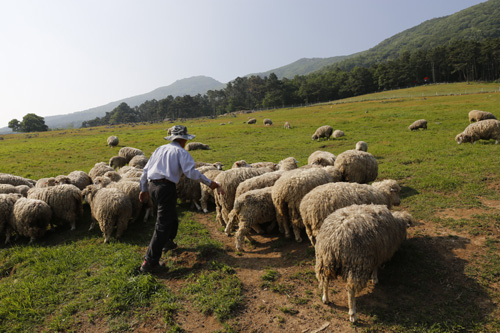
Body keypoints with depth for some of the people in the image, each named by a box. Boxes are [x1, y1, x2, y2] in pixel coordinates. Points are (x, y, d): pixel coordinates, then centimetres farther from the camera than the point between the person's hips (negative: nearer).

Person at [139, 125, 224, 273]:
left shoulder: (160, 149, 19)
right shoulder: (181, 152, -2)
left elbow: (145, 171, 18)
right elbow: (191, 172, -16)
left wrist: (144, 189, 26)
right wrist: (210, 183, -10)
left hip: (152, 186, 8)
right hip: (166, 187, -8)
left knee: (171, 216, 28)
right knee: (163, 224, -5)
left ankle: (168, 242, 47)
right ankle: (150, 262, -5)